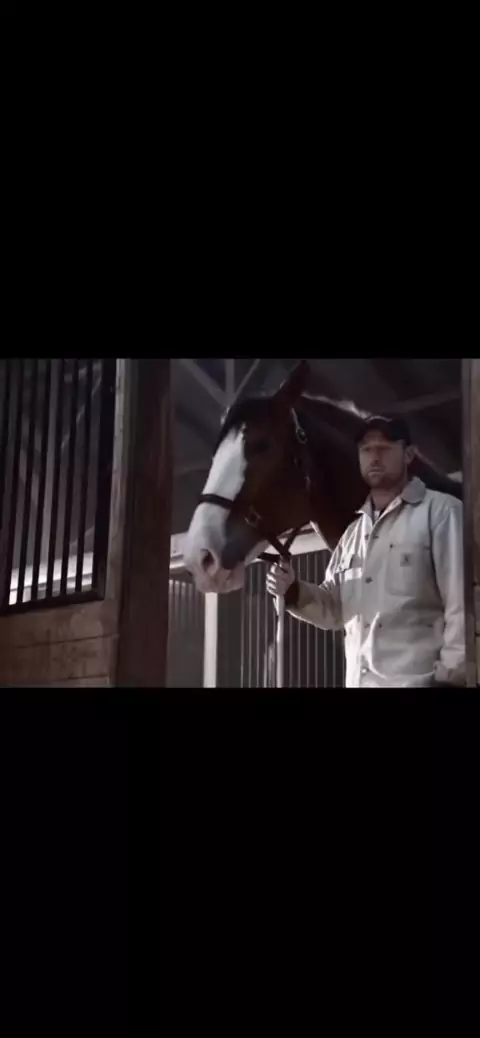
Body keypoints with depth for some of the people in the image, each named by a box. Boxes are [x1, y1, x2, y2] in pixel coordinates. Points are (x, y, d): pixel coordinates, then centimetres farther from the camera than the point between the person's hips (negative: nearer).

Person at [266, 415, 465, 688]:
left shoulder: (441, 512, -3)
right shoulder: (353, 532, 17)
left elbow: (462, 603, -9)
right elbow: (334, 609, 20)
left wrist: (451, 677, -15)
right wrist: (294, 591, 2)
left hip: (418, 680, -6)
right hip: (358, 681, 6)